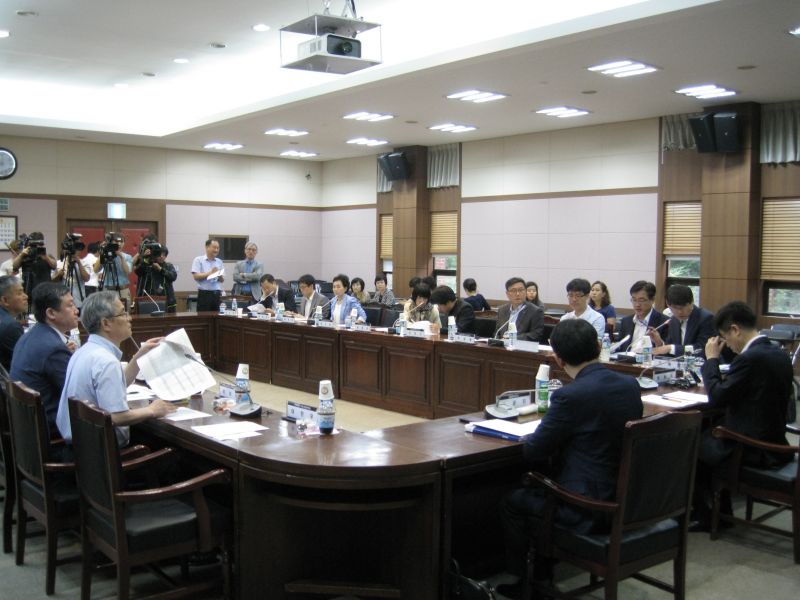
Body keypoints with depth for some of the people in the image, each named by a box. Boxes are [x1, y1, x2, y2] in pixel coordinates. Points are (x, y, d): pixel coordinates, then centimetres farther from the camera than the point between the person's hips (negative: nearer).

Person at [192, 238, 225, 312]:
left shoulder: (219, 262, 15)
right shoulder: (198, 260, 2)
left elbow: (222, 280, 12)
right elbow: (196, 276, -9)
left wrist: (220, 277, -10)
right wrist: (210, 273, -11)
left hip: (217, 294, 4)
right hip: (204, 294, -4)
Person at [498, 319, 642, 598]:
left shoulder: (571, 395, -23)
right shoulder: (631, 385, 0)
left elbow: (532, 451, -13)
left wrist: (529, 437, 9)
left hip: (591, 509, -8)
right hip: (626, 499, 8)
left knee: (513, 502, 16)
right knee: (536, 488, 28)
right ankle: (541, 572, 38)